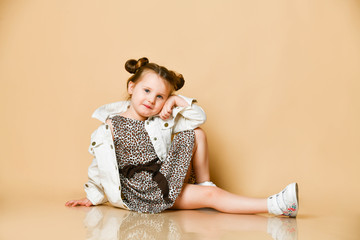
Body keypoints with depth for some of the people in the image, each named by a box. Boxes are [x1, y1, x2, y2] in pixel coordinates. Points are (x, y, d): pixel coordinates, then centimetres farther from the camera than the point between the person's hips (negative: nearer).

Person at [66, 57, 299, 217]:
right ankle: (273, 206, -21)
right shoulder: (111, 126, -10)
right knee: (211, 196, -20)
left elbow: (200, 116, 6)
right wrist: (94, 197, 8)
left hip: (168, 179, 6)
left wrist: (177, 101, -11)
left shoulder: (161, 121, 2)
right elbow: (101, 164, 0)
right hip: (142, 192, -6)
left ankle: (204, 183, 2)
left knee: (197, 133, -9)